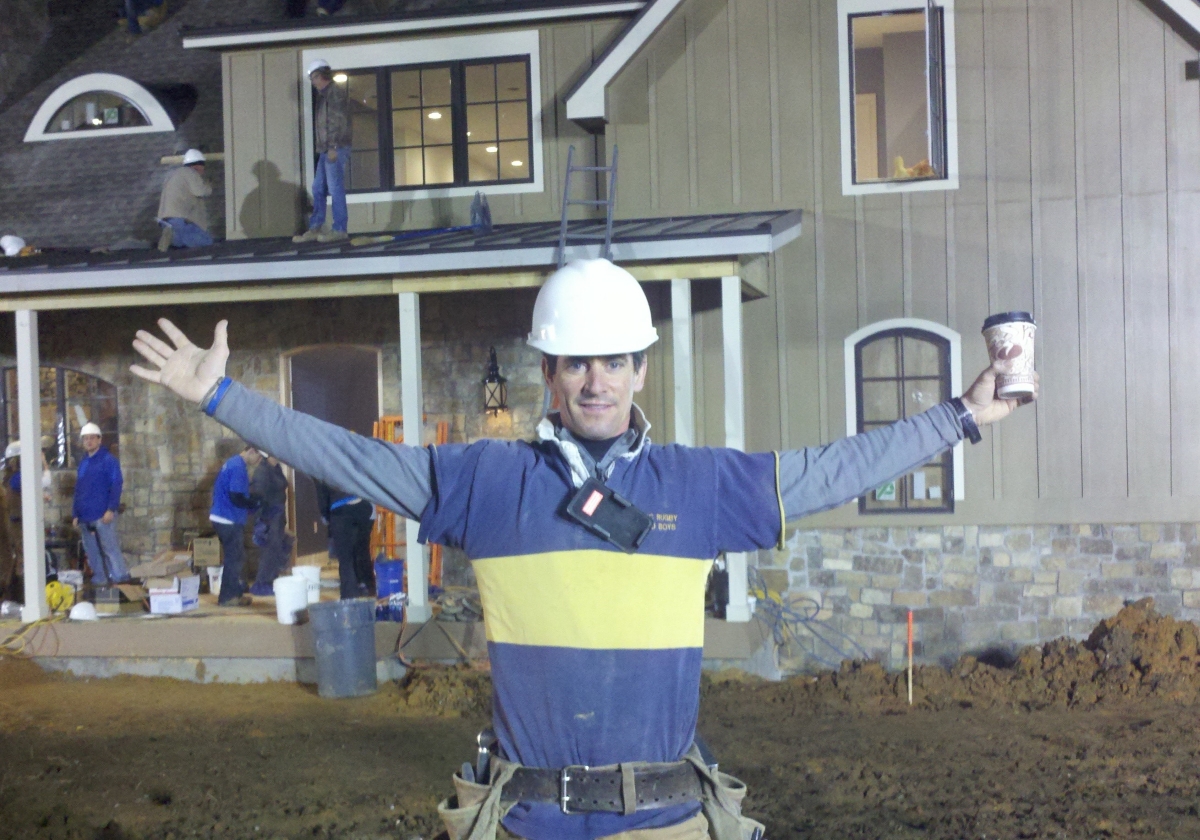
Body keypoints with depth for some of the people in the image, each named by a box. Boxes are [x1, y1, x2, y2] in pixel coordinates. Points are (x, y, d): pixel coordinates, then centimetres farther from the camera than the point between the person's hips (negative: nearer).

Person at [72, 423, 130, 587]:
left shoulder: (108, 460, -3)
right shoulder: (83, 463, 18)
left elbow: (117, 485, -10)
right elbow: (78, 490, 22)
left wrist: (111, 509, -17)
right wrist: (75, 515, 15)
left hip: (103, 516, -7)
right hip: (85, 518, 7)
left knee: (110, 548, -10)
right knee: (92, 552, 8)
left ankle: (121, 578, -8)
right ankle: (99, 581, 14)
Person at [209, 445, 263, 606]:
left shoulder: (232, 463, 13)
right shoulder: (239, 468, -18)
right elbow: (236, 498, -24)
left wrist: (251, 502, 12)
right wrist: (255, 504, -8)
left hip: (222, 518, 10)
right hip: (230, 520, -10)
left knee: (236, 557, 17)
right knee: (234, 558, -1)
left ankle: (235, 592, 23)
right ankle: (228, 597, 5)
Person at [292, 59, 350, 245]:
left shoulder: (336, 92, -8)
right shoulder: (324, 94, 21)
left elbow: (338, 120, -16)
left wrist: (333, 146, -20)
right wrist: (323, 147, 16)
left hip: (336, 149, -10)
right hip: (326, 150, 10)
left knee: (336, 189, -7)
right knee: (318, 189, 10)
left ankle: (339, 230, -3)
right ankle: (314, 229, 14)